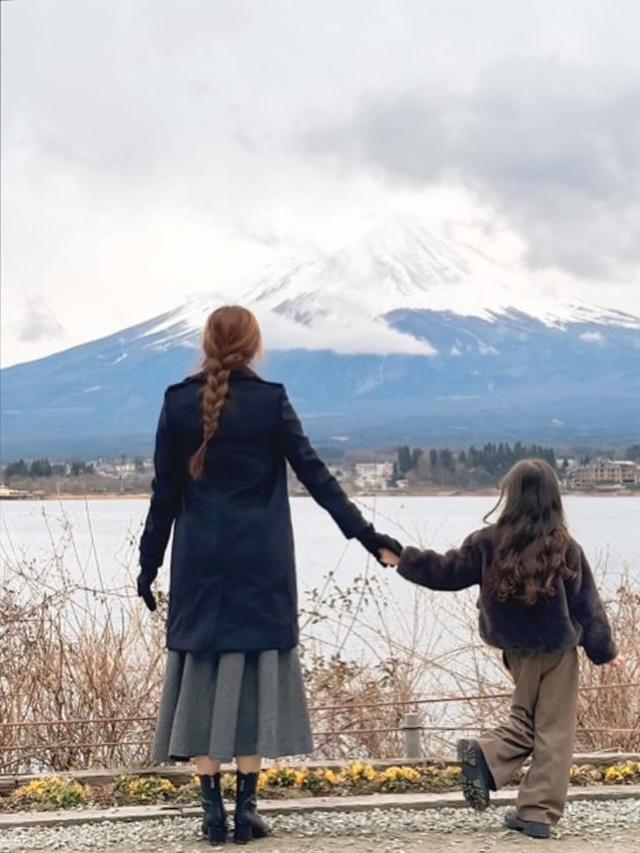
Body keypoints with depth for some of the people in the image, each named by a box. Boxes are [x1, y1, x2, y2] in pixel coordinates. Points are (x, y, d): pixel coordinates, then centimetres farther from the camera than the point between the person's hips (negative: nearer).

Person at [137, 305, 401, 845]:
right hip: (260, 566, -1)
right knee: (254, 676, 5)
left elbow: (165, 493, 1)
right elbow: (314, 474, -6)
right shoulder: (270, 400, -5)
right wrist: (363, 533, -1)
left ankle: (213, 810, 7)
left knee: (202, 676, 7)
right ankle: (246, 809, 7)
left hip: (200, 563, 1)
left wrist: (150, 563, 9)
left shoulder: (179, 402, -1)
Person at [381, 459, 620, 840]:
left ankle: (485, 756, -4)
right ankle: (539, 814, 3)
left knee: (527, 720, 22)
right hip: (558, 649, -2)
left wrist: (403, 560, 12)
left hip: (517, 648, 3)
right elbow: (587, 606, -5)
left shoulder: (489, 543, -10)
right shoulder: (566, 549, -11)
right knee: (555, 731, 4)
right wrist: (605, 651, 7)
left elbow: (446, 572, -1)